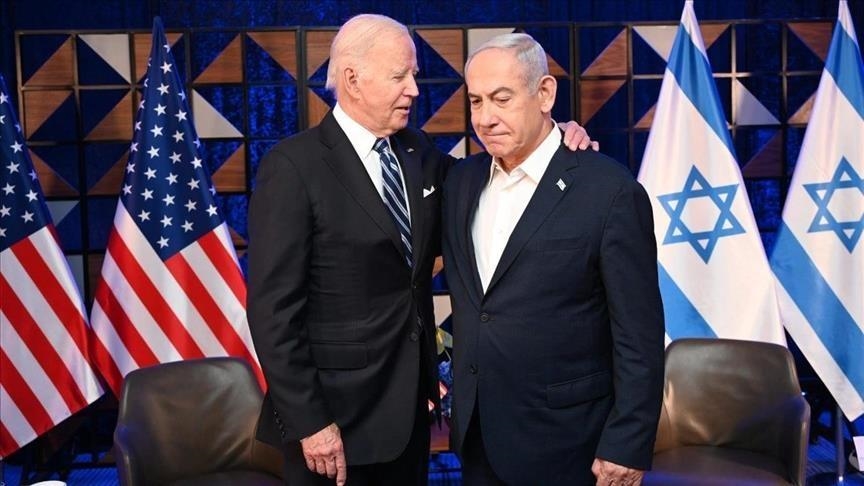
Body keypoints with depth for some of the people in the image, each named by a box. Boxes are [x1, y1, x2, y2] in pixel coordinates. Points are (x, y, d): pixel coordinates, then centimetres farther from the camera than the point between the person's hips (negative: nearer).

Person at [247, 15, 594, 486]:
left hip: (409, 402, 6)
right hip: (336, 411, -6)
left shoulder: (418, 151, 6)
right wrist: (308, 421, -18)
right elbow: (273, 307, -15)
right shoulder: (294, 166, -14)